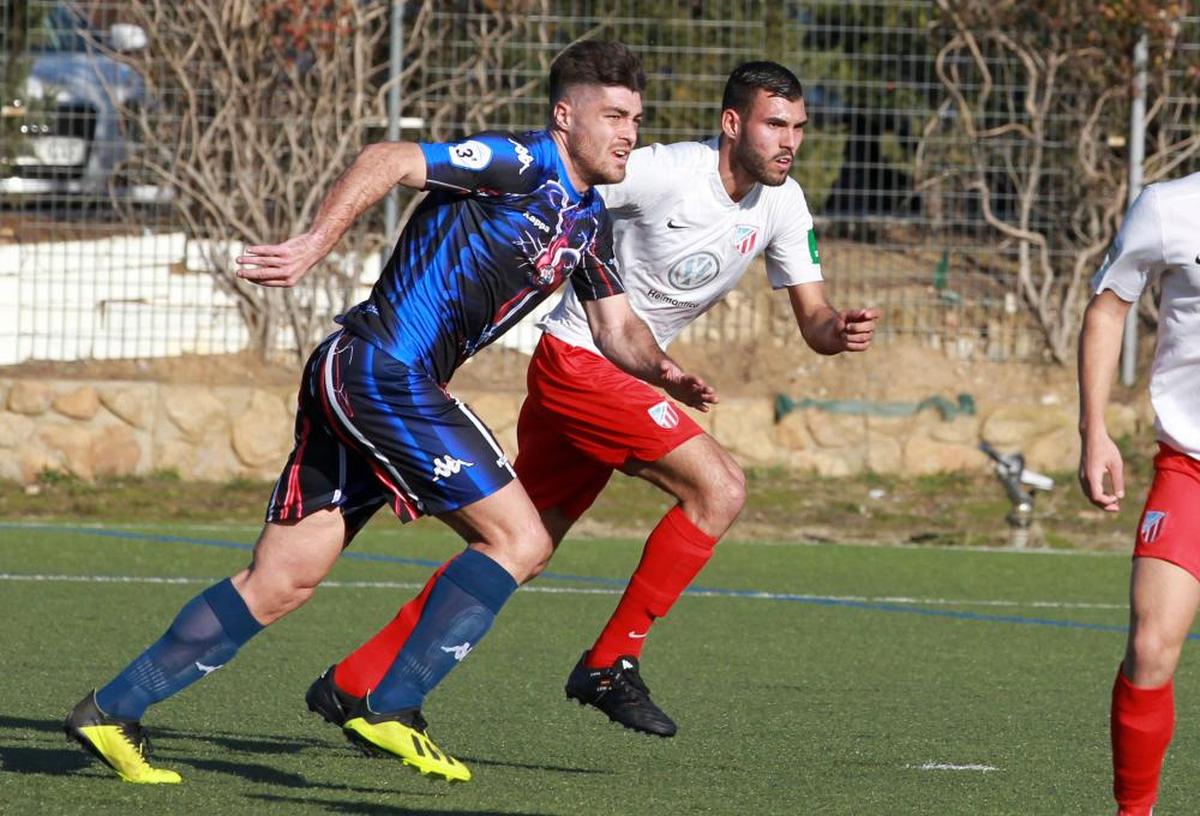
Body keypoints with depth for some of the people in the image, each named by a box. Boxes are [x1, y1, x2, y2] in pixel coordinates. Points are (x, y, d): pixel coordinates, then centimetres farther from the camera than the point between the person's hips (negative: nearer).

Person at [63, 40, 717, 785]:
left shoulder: (589, 220, 20)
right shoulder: (525, 165, -9)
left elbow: (616, 328, 24)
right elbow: (388, 162, -16)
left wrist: (661, 369, 3)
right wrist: (315, 245, -27)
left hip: (350, 384, 9)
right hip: (381, 368, -9)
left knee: (277, 586, 7)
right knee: (520, 539, -10)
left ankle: (113, 711, 9)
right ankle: (390, 707, -9)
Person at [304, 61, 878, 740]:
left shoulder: (783, 205, 4)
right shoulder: (664, 172, -19)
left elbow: (812, 317, 5)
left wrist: (839, 331, -17)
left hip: (620, 374, 8)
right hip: (580, 361, -8)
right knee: (720, 488, -18)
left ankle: (355, 682, 16)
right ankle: (610, 666, -10)